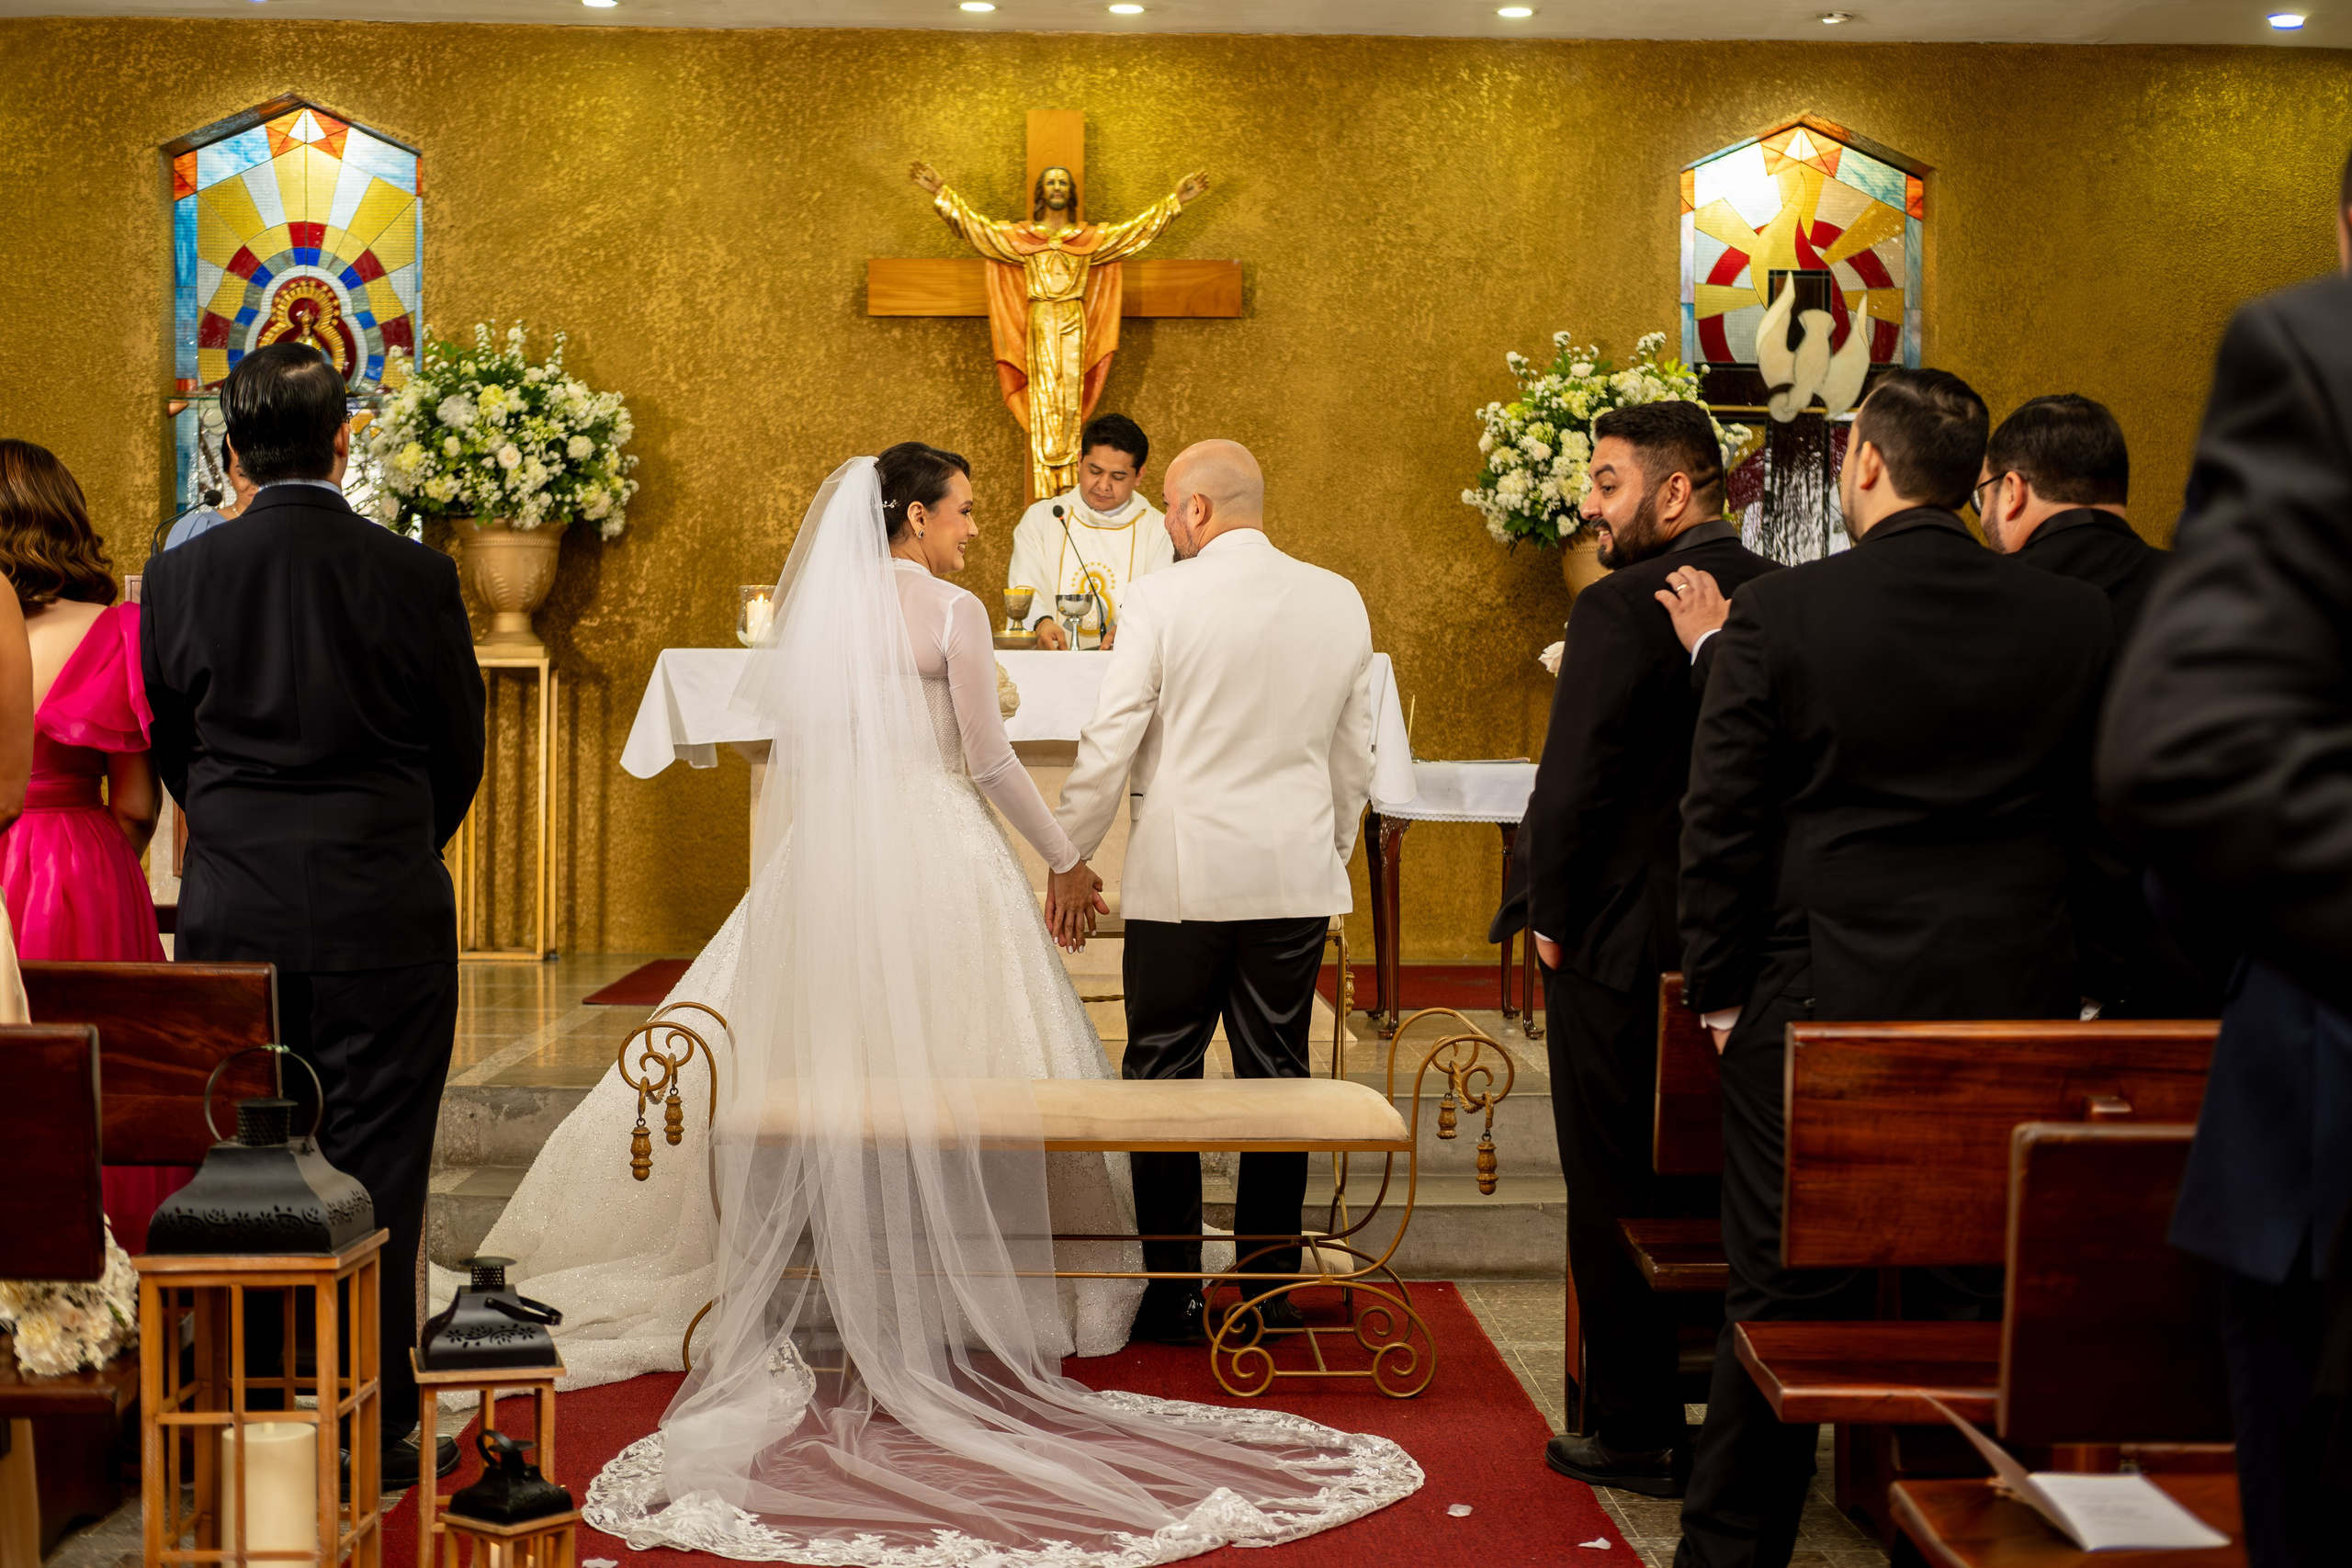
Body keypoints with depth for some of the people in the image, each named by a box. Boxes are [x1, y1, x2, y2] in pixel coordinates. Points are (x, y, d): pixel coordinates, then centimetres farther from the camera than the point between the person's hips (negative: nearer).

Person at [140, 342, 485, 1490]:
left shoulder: (178, 578, -2)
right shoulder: (413, 576, -8)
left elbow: (170, 749, 8)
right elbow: (460, 753, 1)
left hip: (231, 916, 3)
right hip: (383, 921, -2)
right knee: (372, 1175, 4)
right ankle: (374, 1427, 11)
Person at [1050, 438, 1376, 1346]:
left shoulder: (1165, 599, -8)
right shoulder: (1340, 602, 5)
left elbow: (1108, 743, -6)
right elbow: (1354, 752, 12)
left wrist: (1070, 861, 4)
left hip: (1183, 874, -4)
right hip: (1296, 875, 4)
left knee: (1163, 1074, 6)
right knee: (1276, 1075, 10)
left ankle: (1173, 1296, 10)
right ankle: (1271, 1290, 17)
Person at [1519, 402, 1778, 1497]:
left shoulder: (1620, 608, -17)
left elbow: (1575, 783, -19)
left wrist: (1550, 916, -5)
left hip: (1622, 949, -7)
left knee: (1616, 1199, 6)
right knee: (1716, 1188, 17)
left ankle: (1636, 1436, 15)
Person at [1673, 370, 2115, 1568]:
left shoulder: (1778, 615, -9)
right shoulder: (2077, 622, -1)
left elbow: (1721, 823, -7)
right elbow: (2096, 817, 7)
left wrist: (1719, 989, 2)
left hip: (1820, 1002, -2)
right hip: (2015, 1005, 3)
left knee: (1787, 1301, 8)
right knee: (1983, 1308, 12)